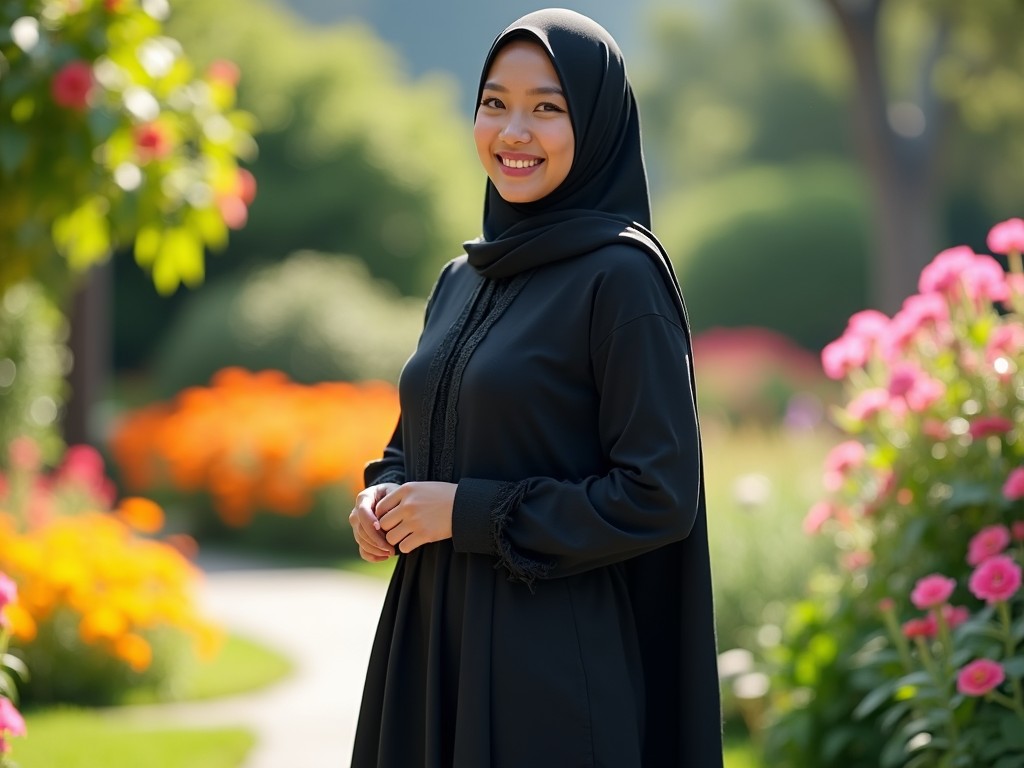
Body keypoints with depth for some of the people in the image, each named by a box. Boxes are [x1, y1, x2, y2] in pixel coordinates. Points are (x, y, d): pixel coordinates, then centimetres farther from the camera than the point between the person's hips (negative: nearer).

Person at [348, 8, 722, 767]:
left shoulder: (621, 276, -10)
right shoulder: (463, 279, 12)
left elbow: (660, 497, -15)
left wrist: (470, 513, -14)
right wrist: (383, 497, 1)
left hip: (552, 666, -7)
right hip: (431, 647, 7)